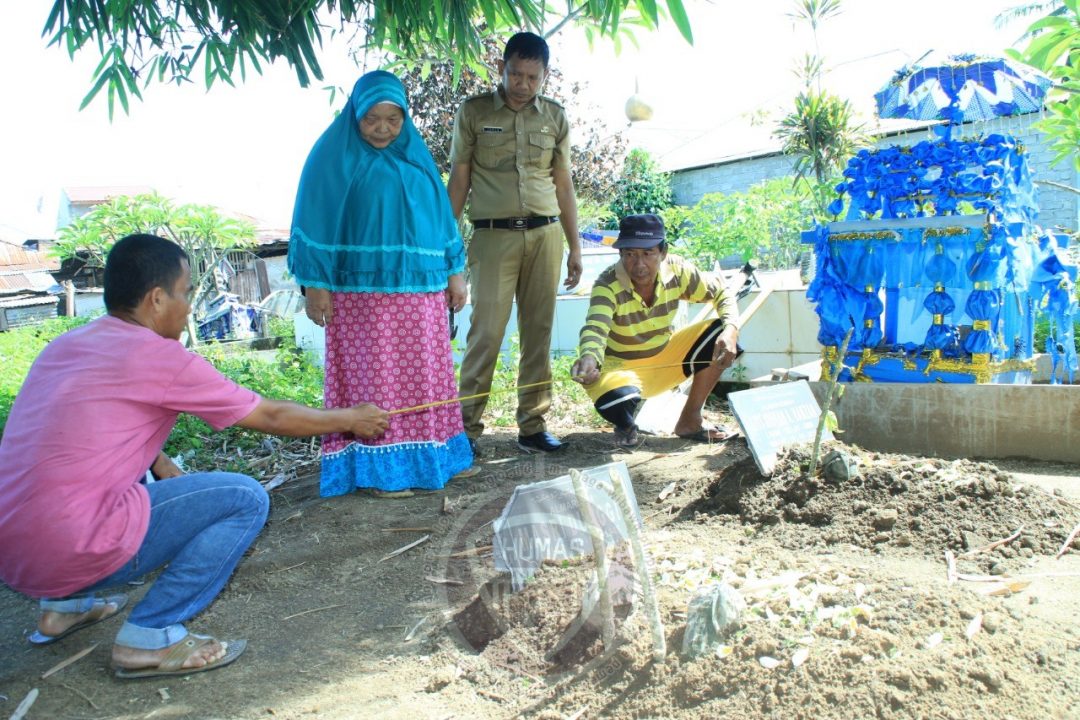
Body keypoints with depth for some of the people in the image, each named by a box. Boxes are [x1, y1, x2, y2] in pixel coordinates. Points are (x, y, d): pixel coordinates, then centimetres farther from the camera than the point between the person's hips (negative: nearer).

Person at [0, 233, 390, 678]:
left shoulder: (65, 345, 12)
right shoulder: (160, 357, -10)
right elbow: (270, 416, 0)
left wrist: (158, 463, 13)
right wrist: (350, 419, 14)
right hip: (71, 553, -8)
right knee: (247, 499, -4)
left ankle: (65, 605, 27)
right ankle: (151, 636, -4)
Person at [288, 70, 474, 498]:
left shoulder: (414, 155, 12)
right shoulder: (334, 154, -3)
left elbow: (438, 212, 15)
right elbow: (315, 222, -5)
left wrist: (454, 270, 11)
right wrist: (315, 284, -10)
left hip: (420, 286, 5)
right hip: (363, 289, -5)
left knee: (424, 374, 9)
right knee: (373, 377, -3)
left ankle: (431, 452, 19)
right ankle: (375, 468, 3)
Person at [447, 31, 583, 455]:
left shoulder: (555, 117, 12)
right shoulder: (473, 112, 5)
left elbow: (564, 184, 15)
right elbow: (458, 181, 5)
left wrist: (575, 247, 12)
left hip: (545, 234, 3)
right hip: (493, 235, -3)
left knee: (539, 332, 3)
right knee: (486, 332, -7)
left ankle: (532, 426, 10)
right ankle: (467, 427, 2)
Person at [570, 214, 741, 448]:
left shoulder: (676, 270, -15)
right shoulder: (608, 285, -26)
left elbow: (723, 295, -4)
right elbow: (595, 328, -41)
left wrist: (731, 330, -25)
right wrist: (589, 358, -64)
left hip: (665, 358, 5)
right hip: (622, 366, -5)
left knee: (720, 334, -15)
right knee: (618, 402, -38)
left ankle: (690, 420, 0)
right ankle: (626, 426, 4)